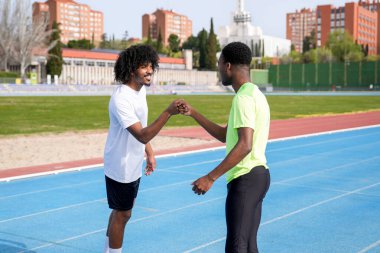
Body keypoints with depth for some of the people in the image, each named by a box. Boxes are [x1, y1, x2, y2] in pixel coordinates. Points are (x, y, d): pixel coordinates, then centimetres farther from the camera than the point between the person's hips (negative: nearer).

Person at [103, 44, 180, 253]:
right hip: (120, 167, -9)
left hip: (133, 165, 9)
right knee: (122, 214, 4)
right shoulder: (121, 99, -28)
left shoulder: (141, 89, 1)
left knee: (121, 211, 21)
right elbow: (142, 135, -34)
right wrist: (169, 112, -42)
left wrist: (149, 153, 14)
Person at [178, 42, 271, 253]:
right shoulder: (255, 94, 17)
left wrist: (211, 178, -25)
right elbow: (224, 135, 21)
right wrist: (193, 113, 17)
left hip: (245, 179, -10)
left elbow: (245, 145, -26)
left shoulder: (243, 98, -15)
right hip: (258, 174, 10)